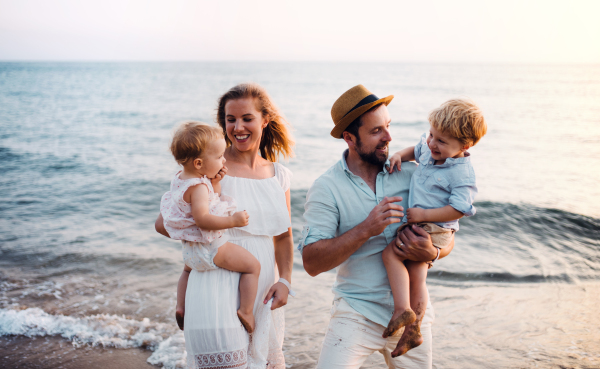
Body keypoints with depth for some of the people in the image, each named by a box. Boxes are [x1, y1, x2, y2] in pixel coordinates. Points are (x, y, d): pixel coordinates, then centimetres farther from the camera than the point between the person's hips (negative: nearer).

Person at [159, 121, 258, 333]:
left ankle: (181, 307, 42)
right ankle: (246, 312, -1)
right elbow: (202, 218, -36)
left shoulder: (180, 178, 4)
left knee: (188, 269, 41)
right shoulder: (198, 186, -26)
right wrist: (232, 221, -32)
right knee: (253, 266, -2)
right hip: (210, 248, -10)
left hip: (190, 249, 10)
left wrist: (215, 182, -2)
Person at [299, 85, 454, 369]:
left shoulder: (412, 173, 0)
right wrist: (366, 230, -25)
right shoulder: (327, 188, -8)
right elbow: (311, 262, -16)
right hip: (357, 311, -3)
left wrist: (432, 253, -17)